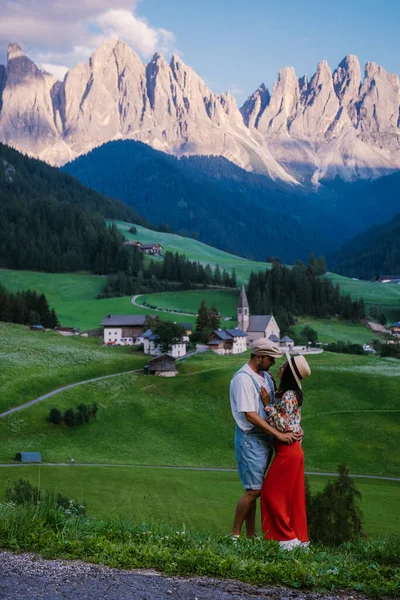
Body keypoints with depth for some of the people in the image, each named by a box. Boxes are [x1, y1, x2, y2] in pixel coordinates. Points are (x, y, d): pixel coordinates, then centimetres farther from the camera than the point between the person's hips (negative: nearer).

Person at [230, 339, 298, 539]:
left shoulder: (266, 377, 13)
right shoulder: (243, 378, -16)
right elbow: (250, 415, -21)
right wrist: (279, 434, -20)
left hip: (264, 439, 9)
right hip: (250, 439, -9)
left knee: (254, 489, 11)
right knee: (253, 489, -8)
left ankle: (251, 534, 16)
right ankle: (235, 534, 1)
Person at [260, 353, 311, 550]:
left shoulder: (288, 396, -18)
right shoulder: (287, 393, 10)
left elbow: (283, 425, -21)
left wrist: (268, 405, -18)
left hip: (287, 450, -9)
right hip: (292, 450, 9)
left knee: (273, 492, -2)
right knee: (293, 495, 12)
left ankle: (288, 537, 1)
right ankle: (300, 537, 17)